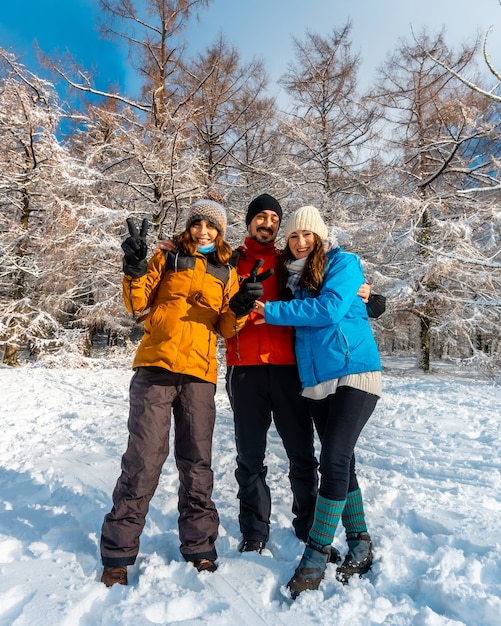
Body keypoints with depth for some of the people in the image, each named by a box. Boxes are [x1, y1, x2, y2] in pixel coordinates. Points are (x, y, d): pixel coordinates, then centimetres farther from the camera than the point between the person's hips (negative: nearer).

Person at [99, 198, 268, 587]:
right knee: (143, 459, -3)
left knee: (197, 464, 7)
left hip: (199, 376, 2)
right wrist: (135, 270, -11)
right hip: (156, 368, -1)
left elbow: (226, 329, 11)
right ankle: (119, 552, 14)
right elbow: (139, 306, 5)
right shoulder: (167, 259, 10)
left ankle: (199, 548, 24)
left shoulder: (227, 272, 14)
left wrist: (238, 310, -8)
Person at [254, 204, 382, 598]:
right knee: (340, 463, 11)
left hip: (354, 372, -6)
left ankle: (317, 553, 2)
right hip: (316, 381, 6)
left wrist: (274, 312, -13)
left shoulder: (343, 263, -3)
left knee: (334, 461, -11)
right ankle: (359, 543, 26)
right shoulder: (289, 275, 14)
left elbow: (329, 308, -17)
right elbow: (298, 321, 18)